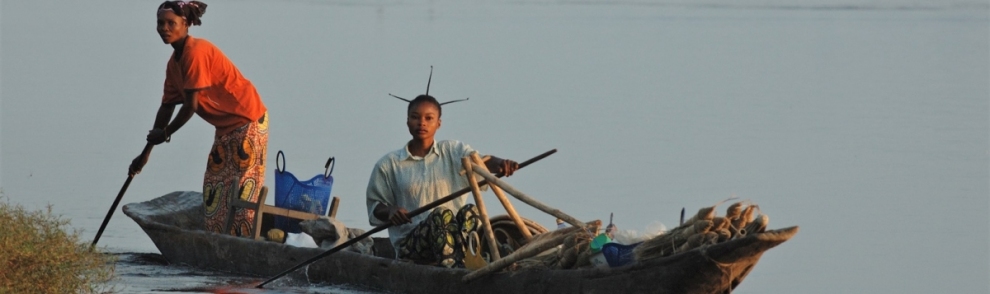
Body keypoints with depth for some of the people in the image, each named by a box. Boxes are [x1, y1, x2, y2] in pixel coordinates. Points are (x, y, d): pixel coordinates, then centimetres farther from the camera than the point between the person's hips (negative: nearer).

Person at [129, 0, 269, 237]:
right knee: (215, 190, 9)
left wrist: (165, 134, -7)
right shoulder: (174, 62, 8)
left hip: (247, 120, -10)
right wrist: (146, 153, 15)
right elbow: (167, 107, 14)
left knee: (241, 191, -11)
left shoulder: (195, 52, -21)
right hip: (226, 126, 10)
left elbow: (191, 105, -21)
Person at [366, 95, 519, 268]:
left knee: (470, 212, -29)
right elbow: (375, 208, 13)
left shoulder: (453, 151, 11)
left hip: (453, 236, 2)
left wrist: (499, 164, -33)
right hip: (409, 244, -2)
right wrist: (390, 212, -12)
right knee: (442, 214, -32)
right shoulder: (389, 165, 10)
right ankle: (451, 268, -56)